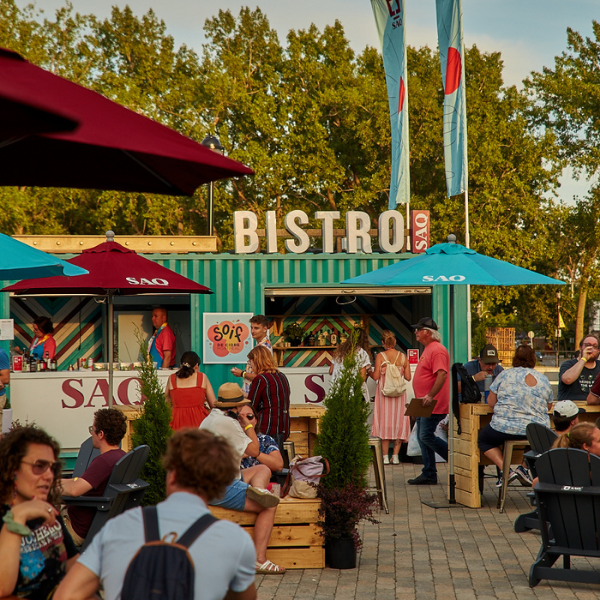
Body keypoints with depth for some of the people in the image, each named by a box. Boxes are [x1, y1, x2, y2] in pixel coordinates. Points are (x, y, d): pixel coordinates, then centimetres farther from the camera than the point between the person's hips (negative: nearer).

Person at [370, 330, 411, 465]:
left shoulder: (380, 356, -8)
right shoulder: (403, 356, 0)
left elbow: (376, 376, -11)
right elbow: (408, 377, 1)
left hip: (384, 392, -2)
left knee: (384, 421, 4)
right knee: (398, 420, 9)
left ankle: (385, 456, 2)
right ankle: (395, 456, 6)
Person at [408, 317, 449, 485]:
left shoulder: (437, 350, -16)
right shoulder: (428, 349, 18)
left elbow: (442, 374, -26)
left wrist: (430, 396, -31)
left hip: (433, 405, -11)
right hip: (424, 405, 11)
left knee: (426, 436, -13)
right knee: (422, 437, 9)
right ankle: (429, 475, 12)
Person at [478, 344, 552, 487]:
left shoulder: (505, 375, -2)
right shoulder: (544, 379, 7)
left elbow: (491, 402, 3)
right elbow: (548, 406, 19)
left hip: (506, 427, -3)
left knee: (483, 439, 21)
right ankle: (524, 468, 12)